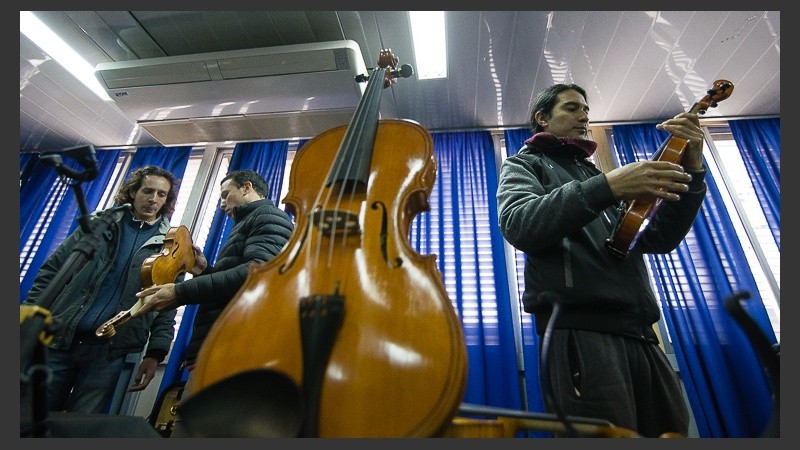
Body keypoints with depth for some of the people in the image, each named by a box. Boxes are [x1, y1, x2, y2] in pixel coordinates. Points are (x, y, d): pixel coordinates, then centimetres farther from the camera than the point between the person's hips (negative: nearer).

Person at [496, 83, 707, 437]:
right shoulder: (525, 164, 10)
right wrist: (606, 187, -21)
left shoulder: (595, 174, 29)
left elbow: (659, 239, 20)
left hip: (639, 333, 7)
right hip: (579, 330, -7)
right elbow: (517, 224, -14)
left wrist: (691, 170, 8)